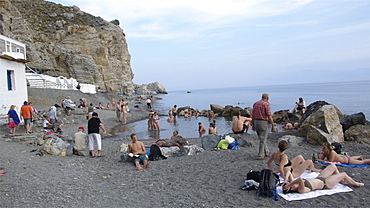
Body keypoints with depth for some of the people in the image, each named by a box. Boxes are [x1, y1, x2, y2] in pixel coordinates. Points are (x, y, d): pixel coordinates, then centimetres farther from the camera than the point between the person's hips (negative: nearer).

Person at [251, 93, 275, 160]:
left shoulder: (255, 103, 9)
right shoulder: (266, 104, -11)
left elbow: (252, 115, 10)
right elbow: (269, 116, -14)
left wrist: (253, 124, 15)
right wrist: (273, 124, -6)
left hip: (256, 122, 7)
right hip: (263, 123, -7)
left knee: (262, 138, 20)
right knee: (263, 140, -1)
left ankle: (266, 152, 32)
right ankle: (260, 156, 2)